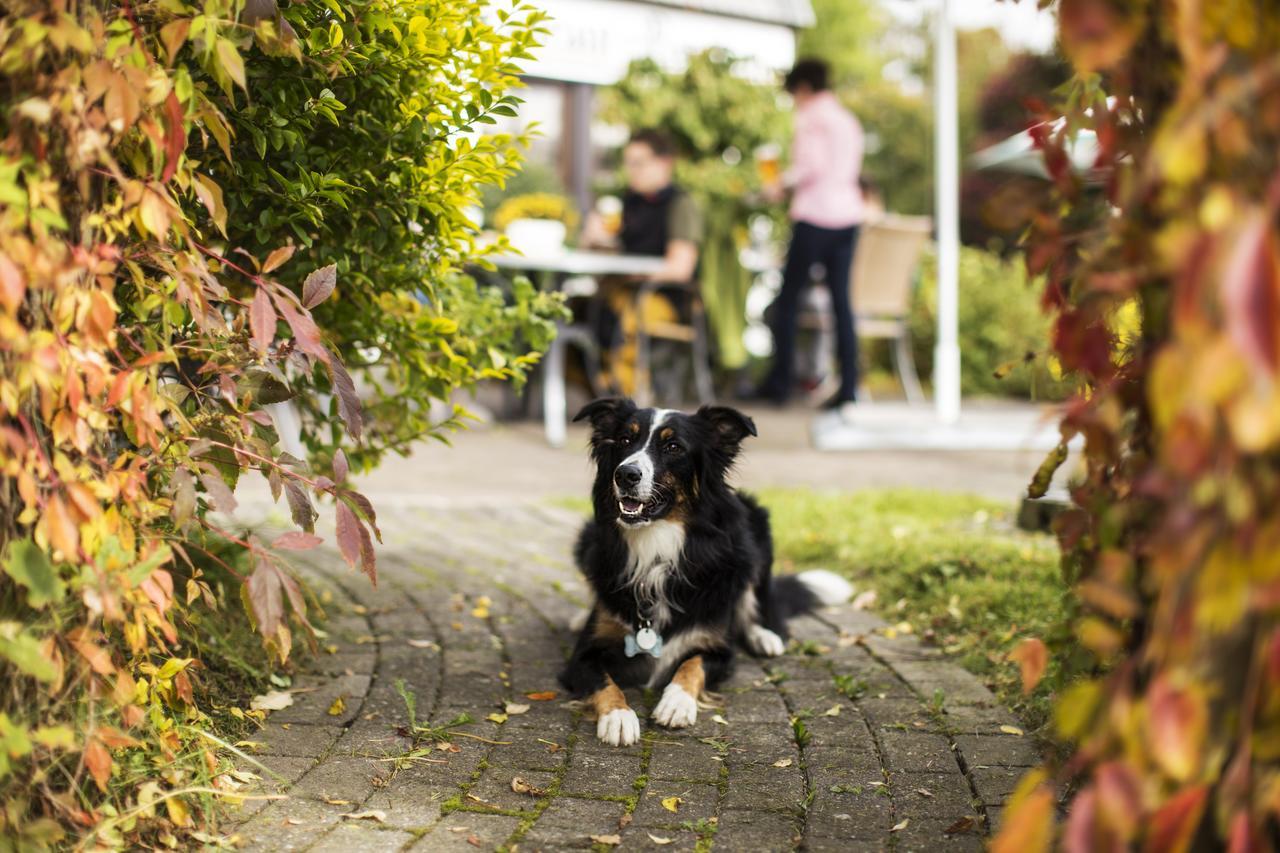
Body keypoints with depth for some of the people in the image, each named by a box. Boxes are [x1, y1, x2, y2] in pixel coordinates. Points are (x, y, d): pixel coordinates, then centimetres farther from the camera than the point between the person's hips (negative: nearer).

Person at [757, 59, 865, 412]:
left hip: (816, 214, -7)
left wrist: (783, 183, -3)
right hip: (848, 214, 7)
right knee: (841, 300, 5)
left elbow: (813, 165, -17)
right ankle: (848, 386, 1)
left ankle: (779, 382, 3)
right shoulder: (848, 120, 18)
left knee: (788, 297, 1)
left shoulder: (810, 117, -5)